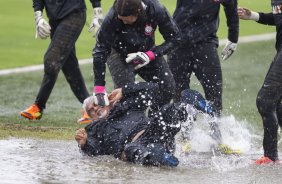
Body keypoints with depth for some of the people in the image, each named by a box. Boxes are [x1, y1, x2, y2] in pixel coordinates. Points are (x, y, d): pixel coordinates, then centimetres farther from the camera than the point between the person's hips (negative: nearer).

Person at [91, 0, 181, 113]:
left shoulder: (156, 10, -30)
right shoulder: (112, 18, -33)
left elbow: (175, 38, -17)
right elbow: (100, 51, -28)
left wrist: (150, 55, -29)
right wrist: (99, 89, -32)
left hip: (146, 52, 2)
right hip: (120, 54, -2)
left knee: (168, 88, -10)